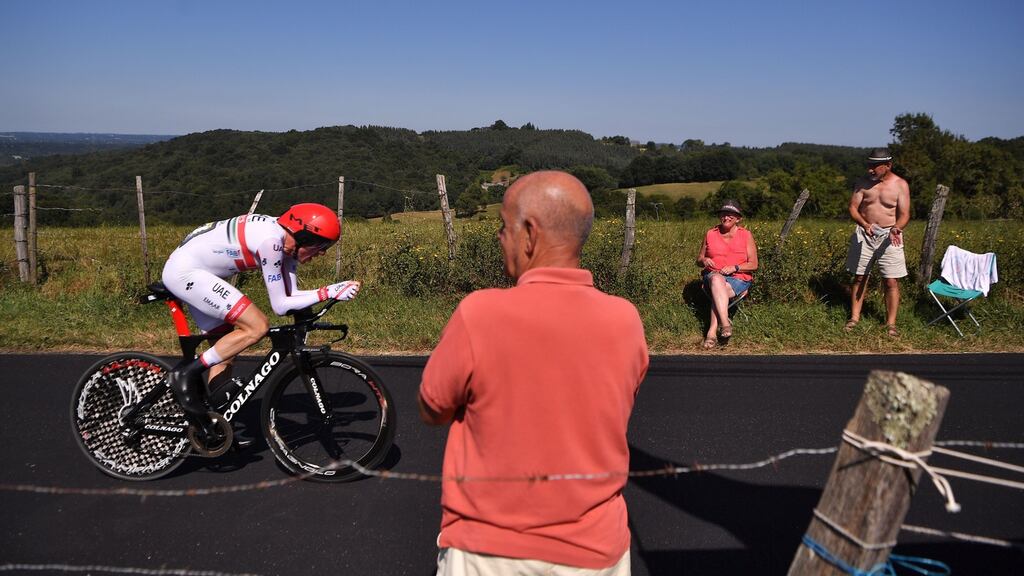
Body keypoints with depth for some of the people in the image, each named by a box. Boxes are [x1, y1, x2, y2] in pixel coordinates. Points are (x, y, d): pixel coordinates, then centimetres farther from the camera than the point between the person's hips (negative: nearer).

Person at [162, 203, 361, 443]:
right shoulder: (271, 241, -26)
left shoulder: (285, 240, 1)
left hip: (185, 271, 10)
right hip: (185, 272, -10)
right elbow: (280, 305, -22)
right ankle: (187, 374, -9)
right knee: (257, 326, -18)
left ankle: (215, 426, 19)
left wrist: (335, 290, -10)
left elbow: (291, 294, 1)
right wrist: (327, 293, -23)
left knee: (225, 350, 11)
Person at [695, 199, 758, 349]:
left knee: (717, 294, -35)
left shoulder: (746, 235, 5)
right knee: (716, 278, -37)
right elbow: (699, 259, 17)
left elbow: (753, 264, 2)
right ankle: (725, 323, -45)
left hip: (739, 279, -1)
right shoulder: (710, 234, 10)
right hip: (713, 276, 1)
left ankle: (712, 332, -34)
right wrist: (704, 261, -8)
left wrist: (734, 268, -15)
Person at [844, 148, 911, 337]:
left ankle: (891, 323, 5)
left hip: (889, 237, -2)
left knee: (891, 281, -2)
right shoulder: (863, 182, 1)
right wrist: (864, 224, -22)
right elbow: (853, 207, -3)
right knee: (859, 277, 6)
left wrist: (896, 228, -29)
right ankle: (854, 317, 15)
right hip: (864, 234, 2)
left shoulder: (900, 185, -4)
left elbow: (904, 214, -8)